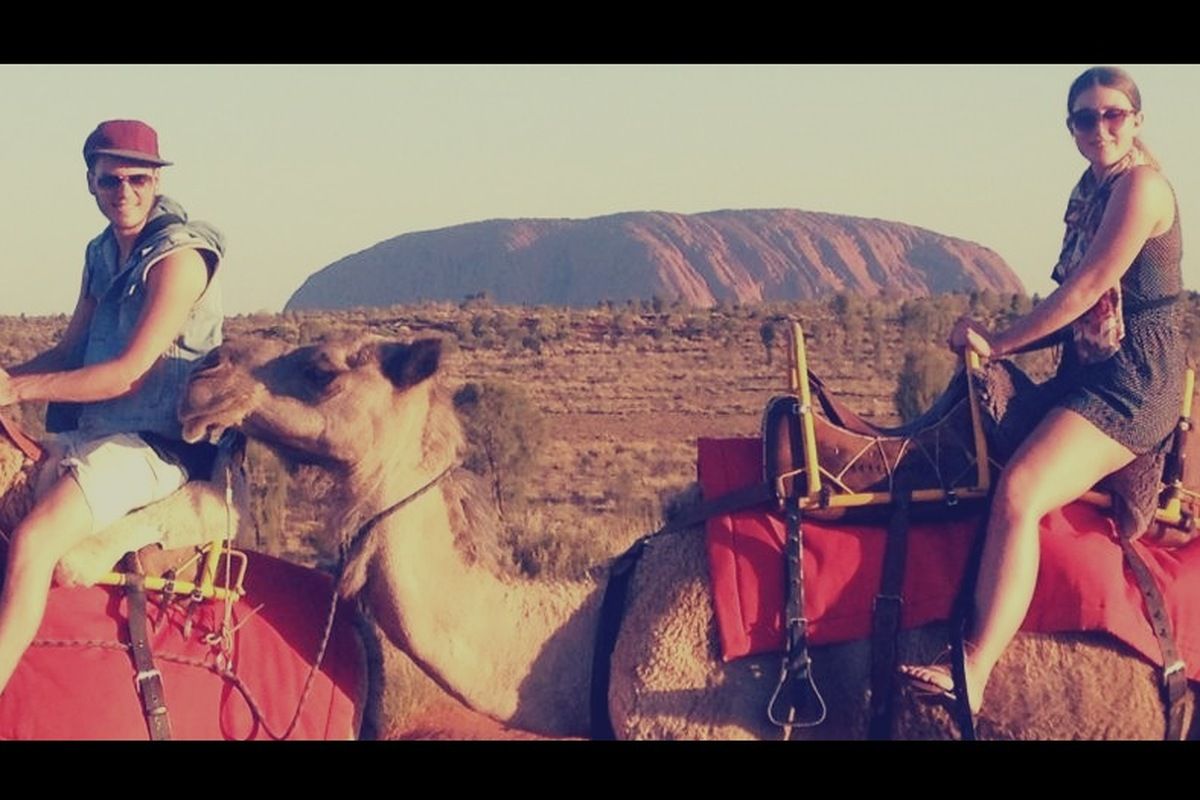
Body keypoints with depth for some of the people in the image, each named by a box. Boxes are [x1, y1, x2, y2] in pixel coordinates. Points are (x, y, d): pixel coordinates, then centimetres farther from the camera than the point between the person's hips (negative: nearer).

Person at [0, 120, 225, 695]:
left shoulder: (178, 256, -14)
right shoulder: (102, 254, 13)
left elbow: (126, 373, -19)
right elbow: (70, 351, 18)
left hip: (155, 446, -10)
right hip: (93, 434, 10)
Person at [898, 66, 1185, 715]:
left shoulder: (1140, 186, -13)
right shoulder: (1089, 192, 15)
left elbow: (1087, 290, -16)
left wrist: (999, 342, -7)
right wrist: (1005, 343, 5)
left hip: (1133, 384, -11)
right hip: (1085, 371, 11)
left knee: (1018, 491, -29)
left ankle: (972, 674, -37)